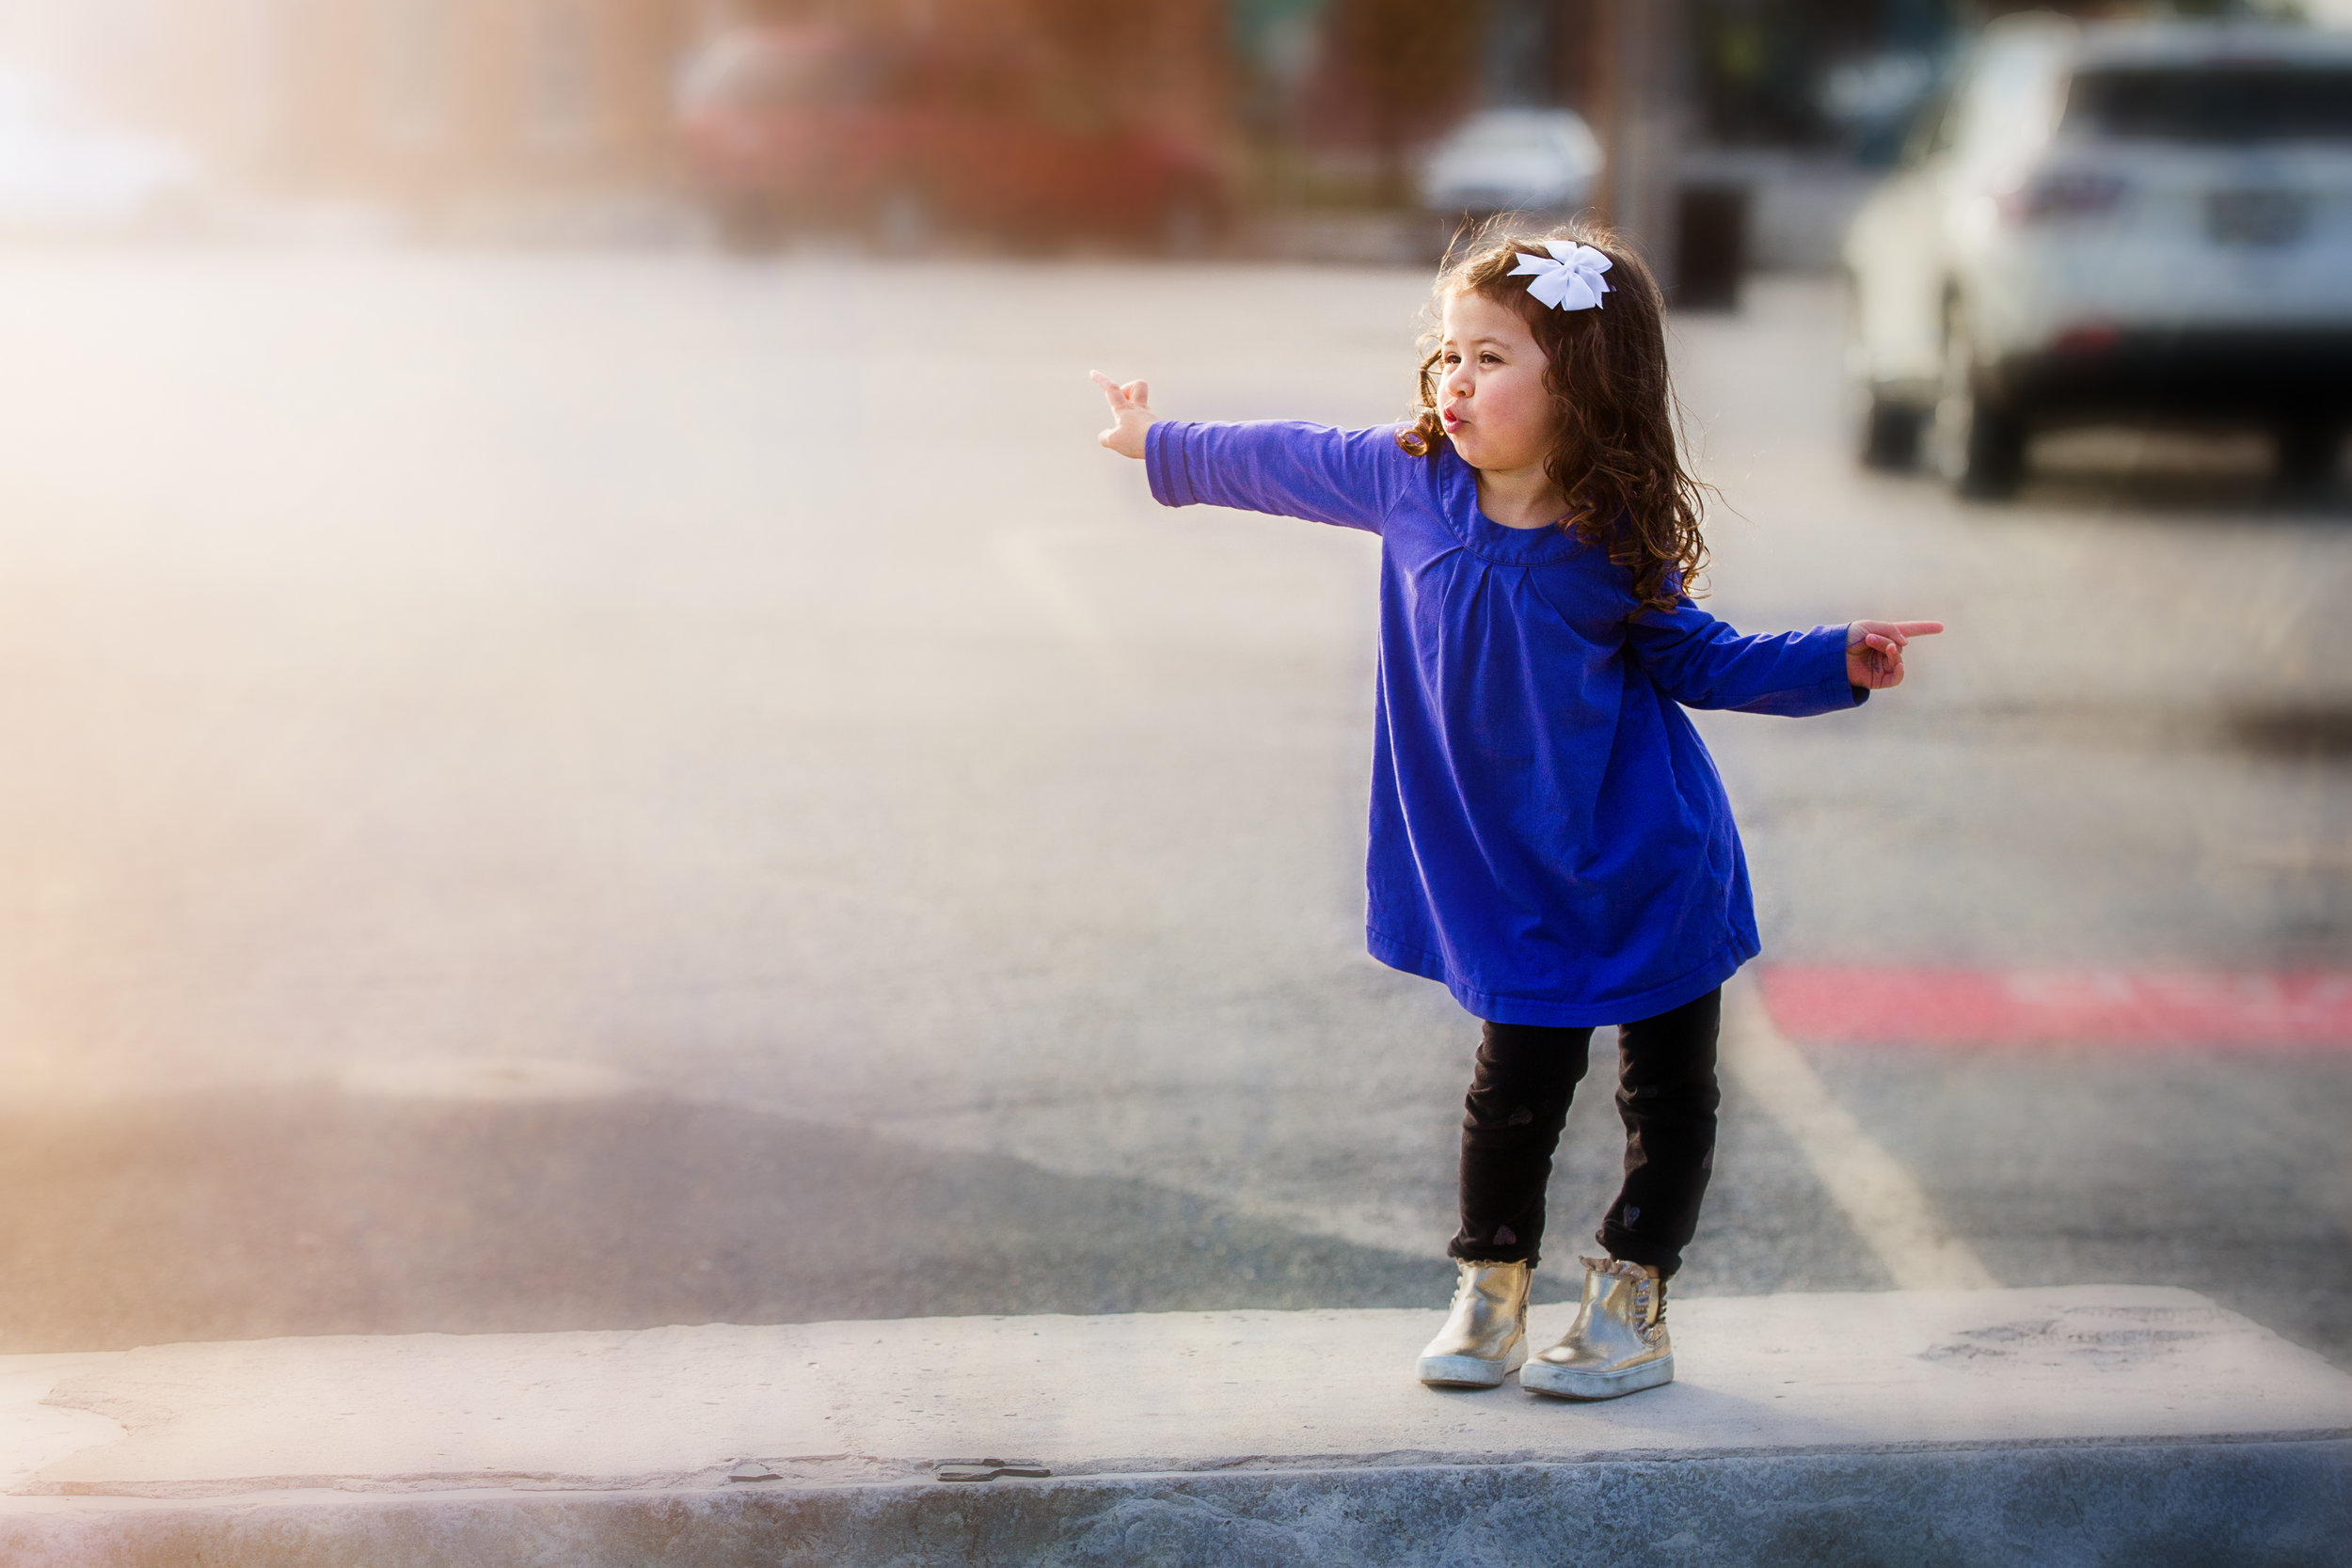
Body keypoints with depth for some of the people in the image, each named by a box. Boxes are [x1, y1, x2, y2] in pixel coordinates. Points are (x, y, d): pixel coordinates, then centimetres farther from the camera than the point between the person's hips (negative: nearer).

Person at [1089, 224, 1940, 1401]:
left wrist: (1838, 661, -10)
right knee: (1515, 1086, 3)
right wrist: (1164, 445, 24)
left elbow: (1686, 658, 1)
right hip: (1512, 874, 2)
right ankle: (1488, 1302, 20)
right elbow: (1287, 463, 10)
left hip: (1649, 860, -1)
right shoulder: (1408, 481, -8)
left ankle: (1631, 1307, 20)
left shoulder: (1616, 539, -14)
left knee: (1666, 1091, 5)